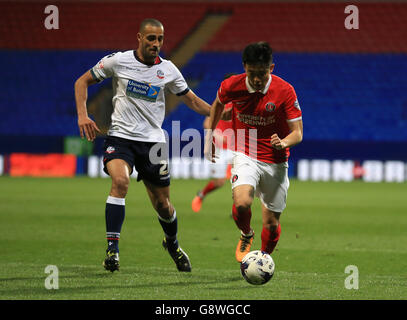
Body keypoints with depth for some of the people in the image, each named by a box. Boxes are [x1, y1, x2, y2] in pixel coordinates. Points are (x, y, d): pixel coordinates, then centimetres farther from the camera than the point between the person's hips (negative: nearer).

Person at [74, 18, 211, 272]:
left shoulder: (168, 70, 2)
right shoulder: (118, 61, -5)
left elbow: (193, 100, 12)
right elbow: (83, 82, 6)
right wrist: (83, 115, -8)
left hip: (153, 141, 2)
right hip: (120, 136, -2)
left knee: (163, 205, 5)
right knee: (121, 180, -31)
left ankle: (172, 244, 38)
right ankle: (112, 249, -27)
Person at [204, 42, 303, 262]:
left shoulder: (284, 91, -14)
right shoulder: (232, 86, -10)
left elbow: (297, 133, -11)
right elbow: (218, 104, 15)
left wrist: (283, 143, -33)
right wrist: (209, 136, 17)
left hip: (275, 161, 0)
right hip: (245, 155, 0)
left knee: (271, 224, 5)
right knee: (242, 203, -28)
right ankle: (246, 236, 6)